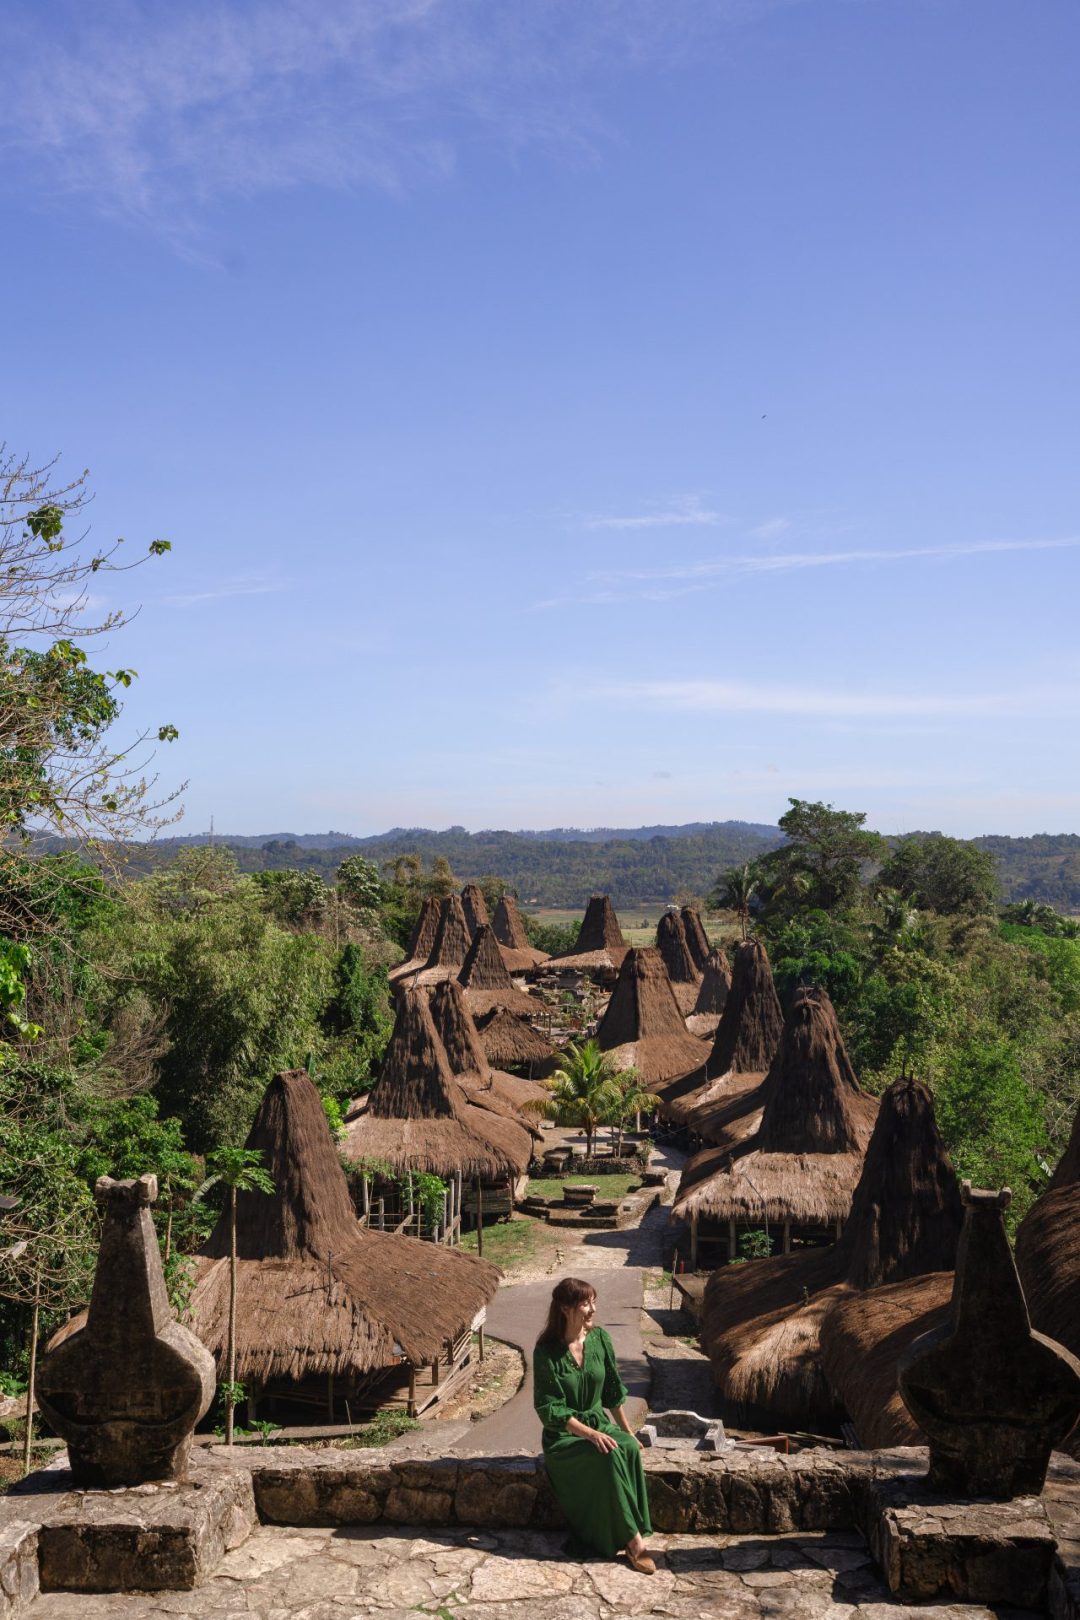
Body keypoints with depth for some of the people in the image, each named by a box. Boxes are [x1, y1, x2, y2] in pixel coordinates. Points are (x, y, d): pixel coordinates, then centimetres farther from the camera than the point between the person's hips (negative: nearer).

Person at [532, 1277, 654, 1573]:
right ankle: (633, 1538, -25)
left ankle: (631, 1537, -24)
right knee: (608, 1455, -32)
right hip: (563, 1435, -4)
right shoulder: (547, 1351, -13)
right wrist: (589, 1434, -24)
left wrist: (628, 1432, 8)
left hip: (600, 1423, 4)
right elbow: (550, 1409, -15)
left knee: (629, 1447, -29)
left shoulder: (599, 1339, 1)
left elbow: (614, 1391, 11)